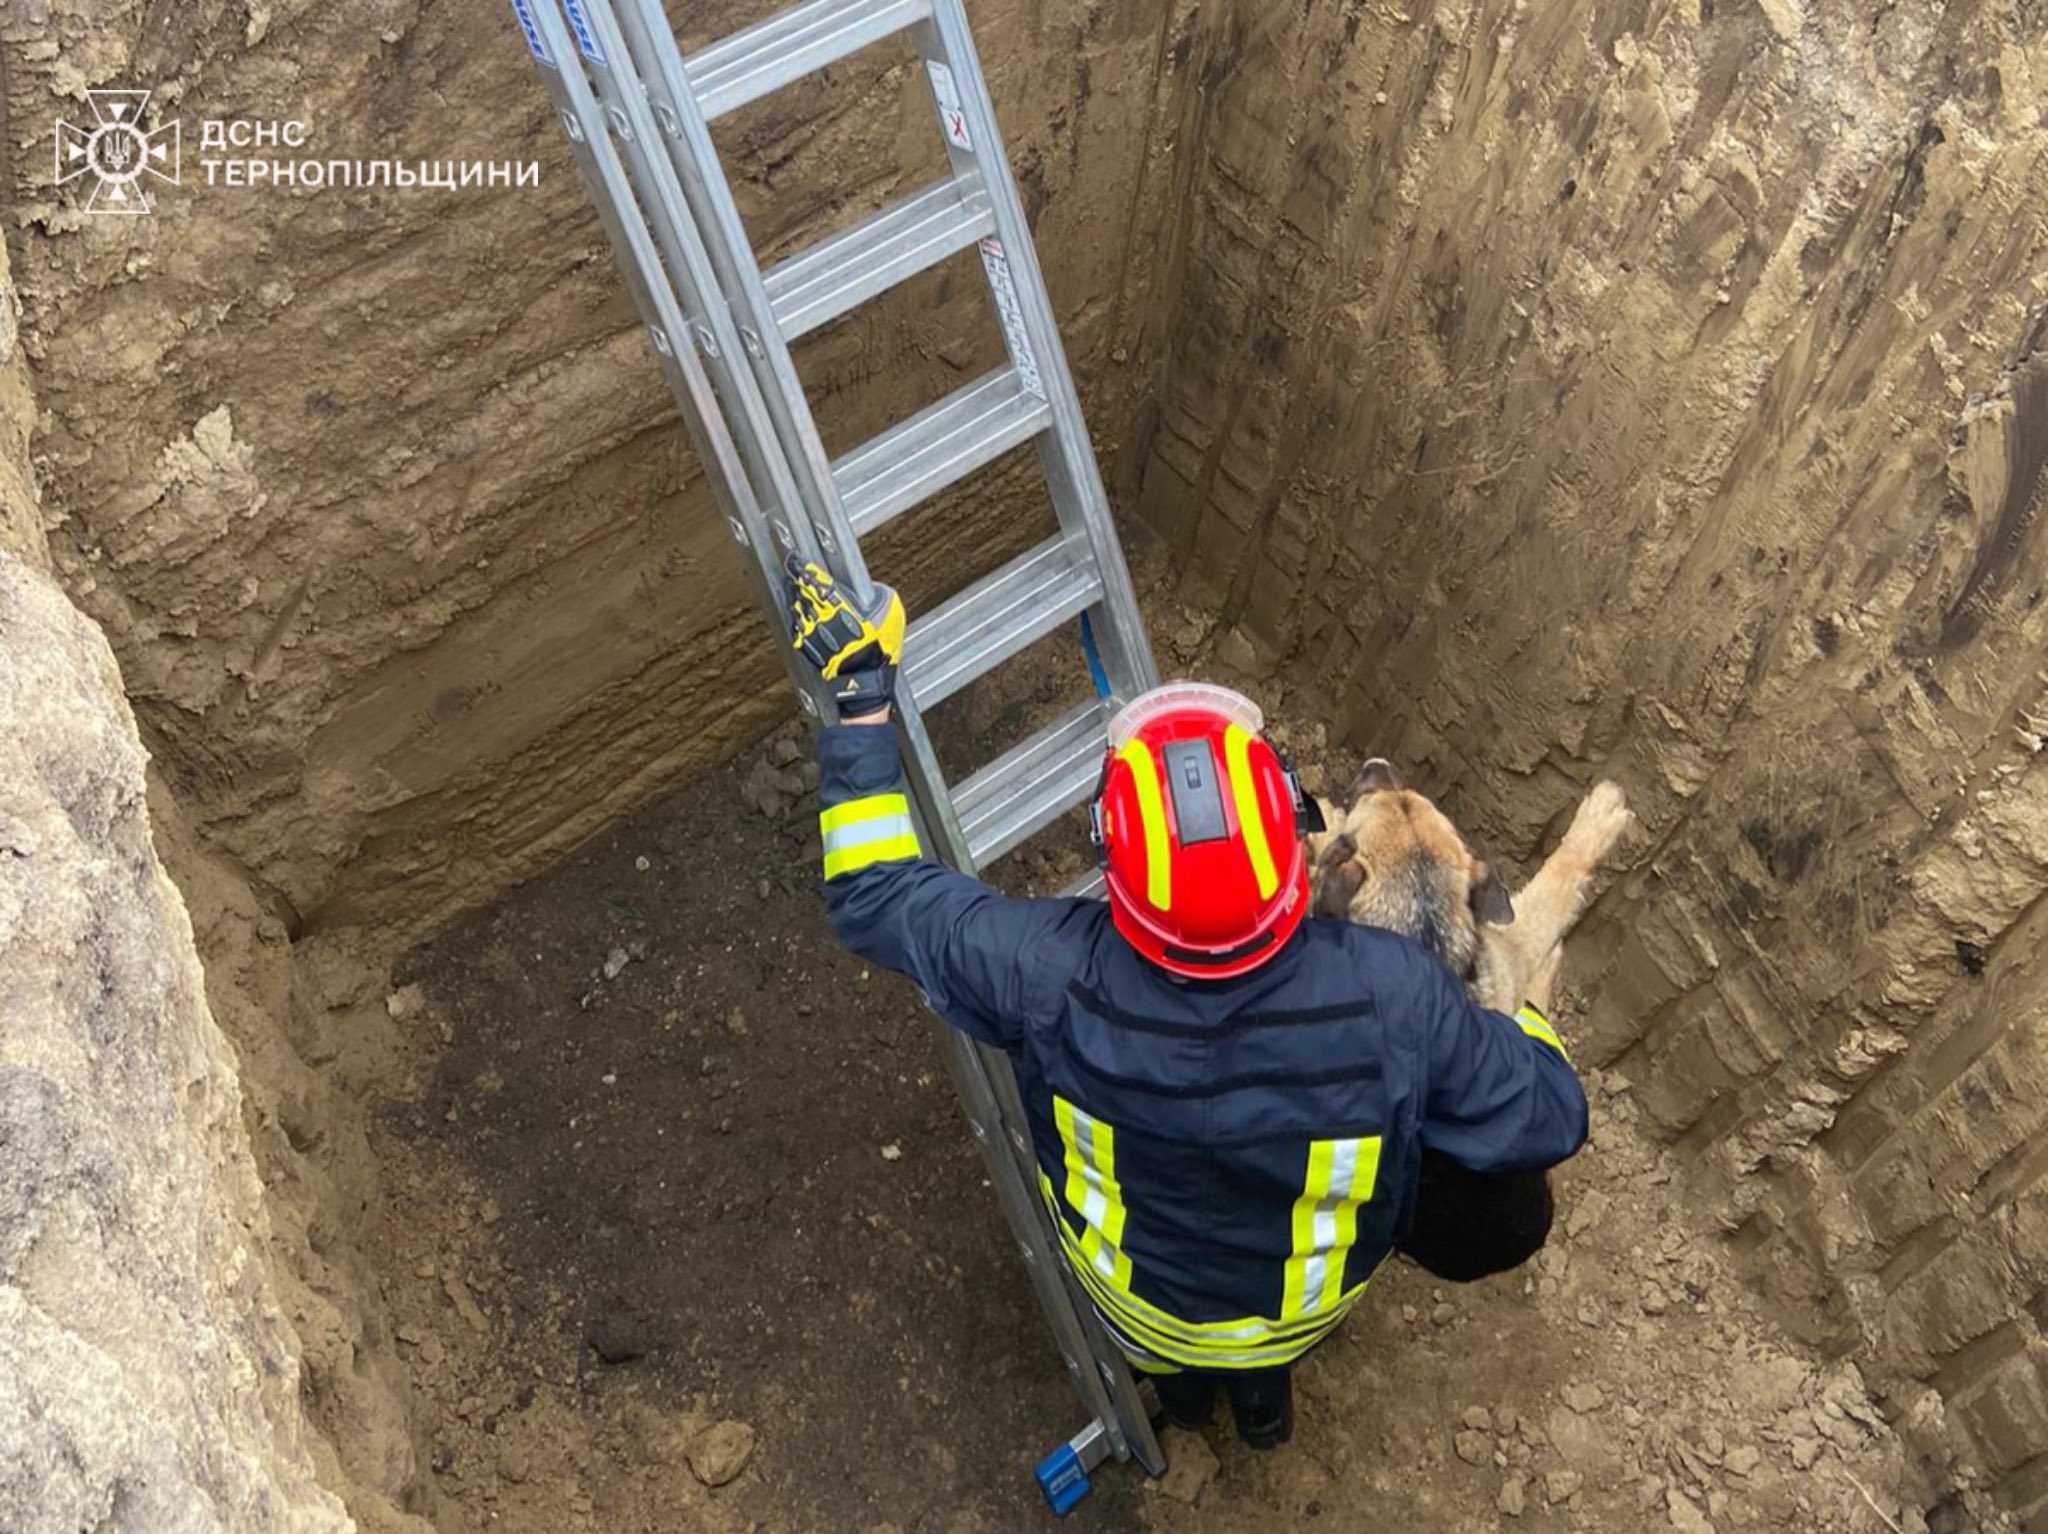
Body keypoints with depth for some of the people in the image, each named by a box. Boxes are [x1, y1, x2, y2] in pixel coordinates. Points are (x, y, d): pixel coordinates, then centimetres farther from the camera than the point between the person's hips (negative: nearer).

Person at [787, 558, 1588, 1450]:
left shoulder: (1054, 975, -39)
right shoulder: (1389, 993, -39)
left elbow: (872, 895, -22)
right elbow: (1548, 1119, -22)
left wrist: (859, 699, -17)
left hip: (1136, 1304, 0)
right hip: (1310, 1302, 0)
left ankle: (1179, 1381, 54)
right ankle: (1263, 1384, 52)